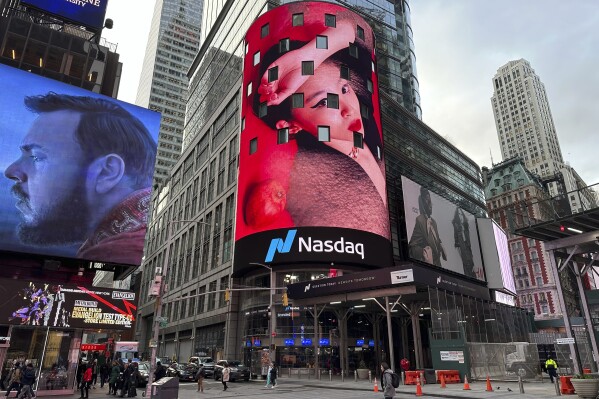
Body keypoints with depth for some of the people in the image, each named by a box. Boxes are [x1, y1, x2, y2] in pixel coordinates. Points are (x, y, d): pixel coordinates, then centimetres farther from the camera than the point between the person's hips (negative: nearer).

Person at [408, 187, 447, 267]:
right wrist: (423, 252, -36)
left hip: (438, 263, 8)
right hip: (427, 266, -8)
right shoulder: (419, 220, -15)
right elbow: (412, 247, -19)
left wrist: (442, 249, 4)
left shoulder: (433, 221, 12)